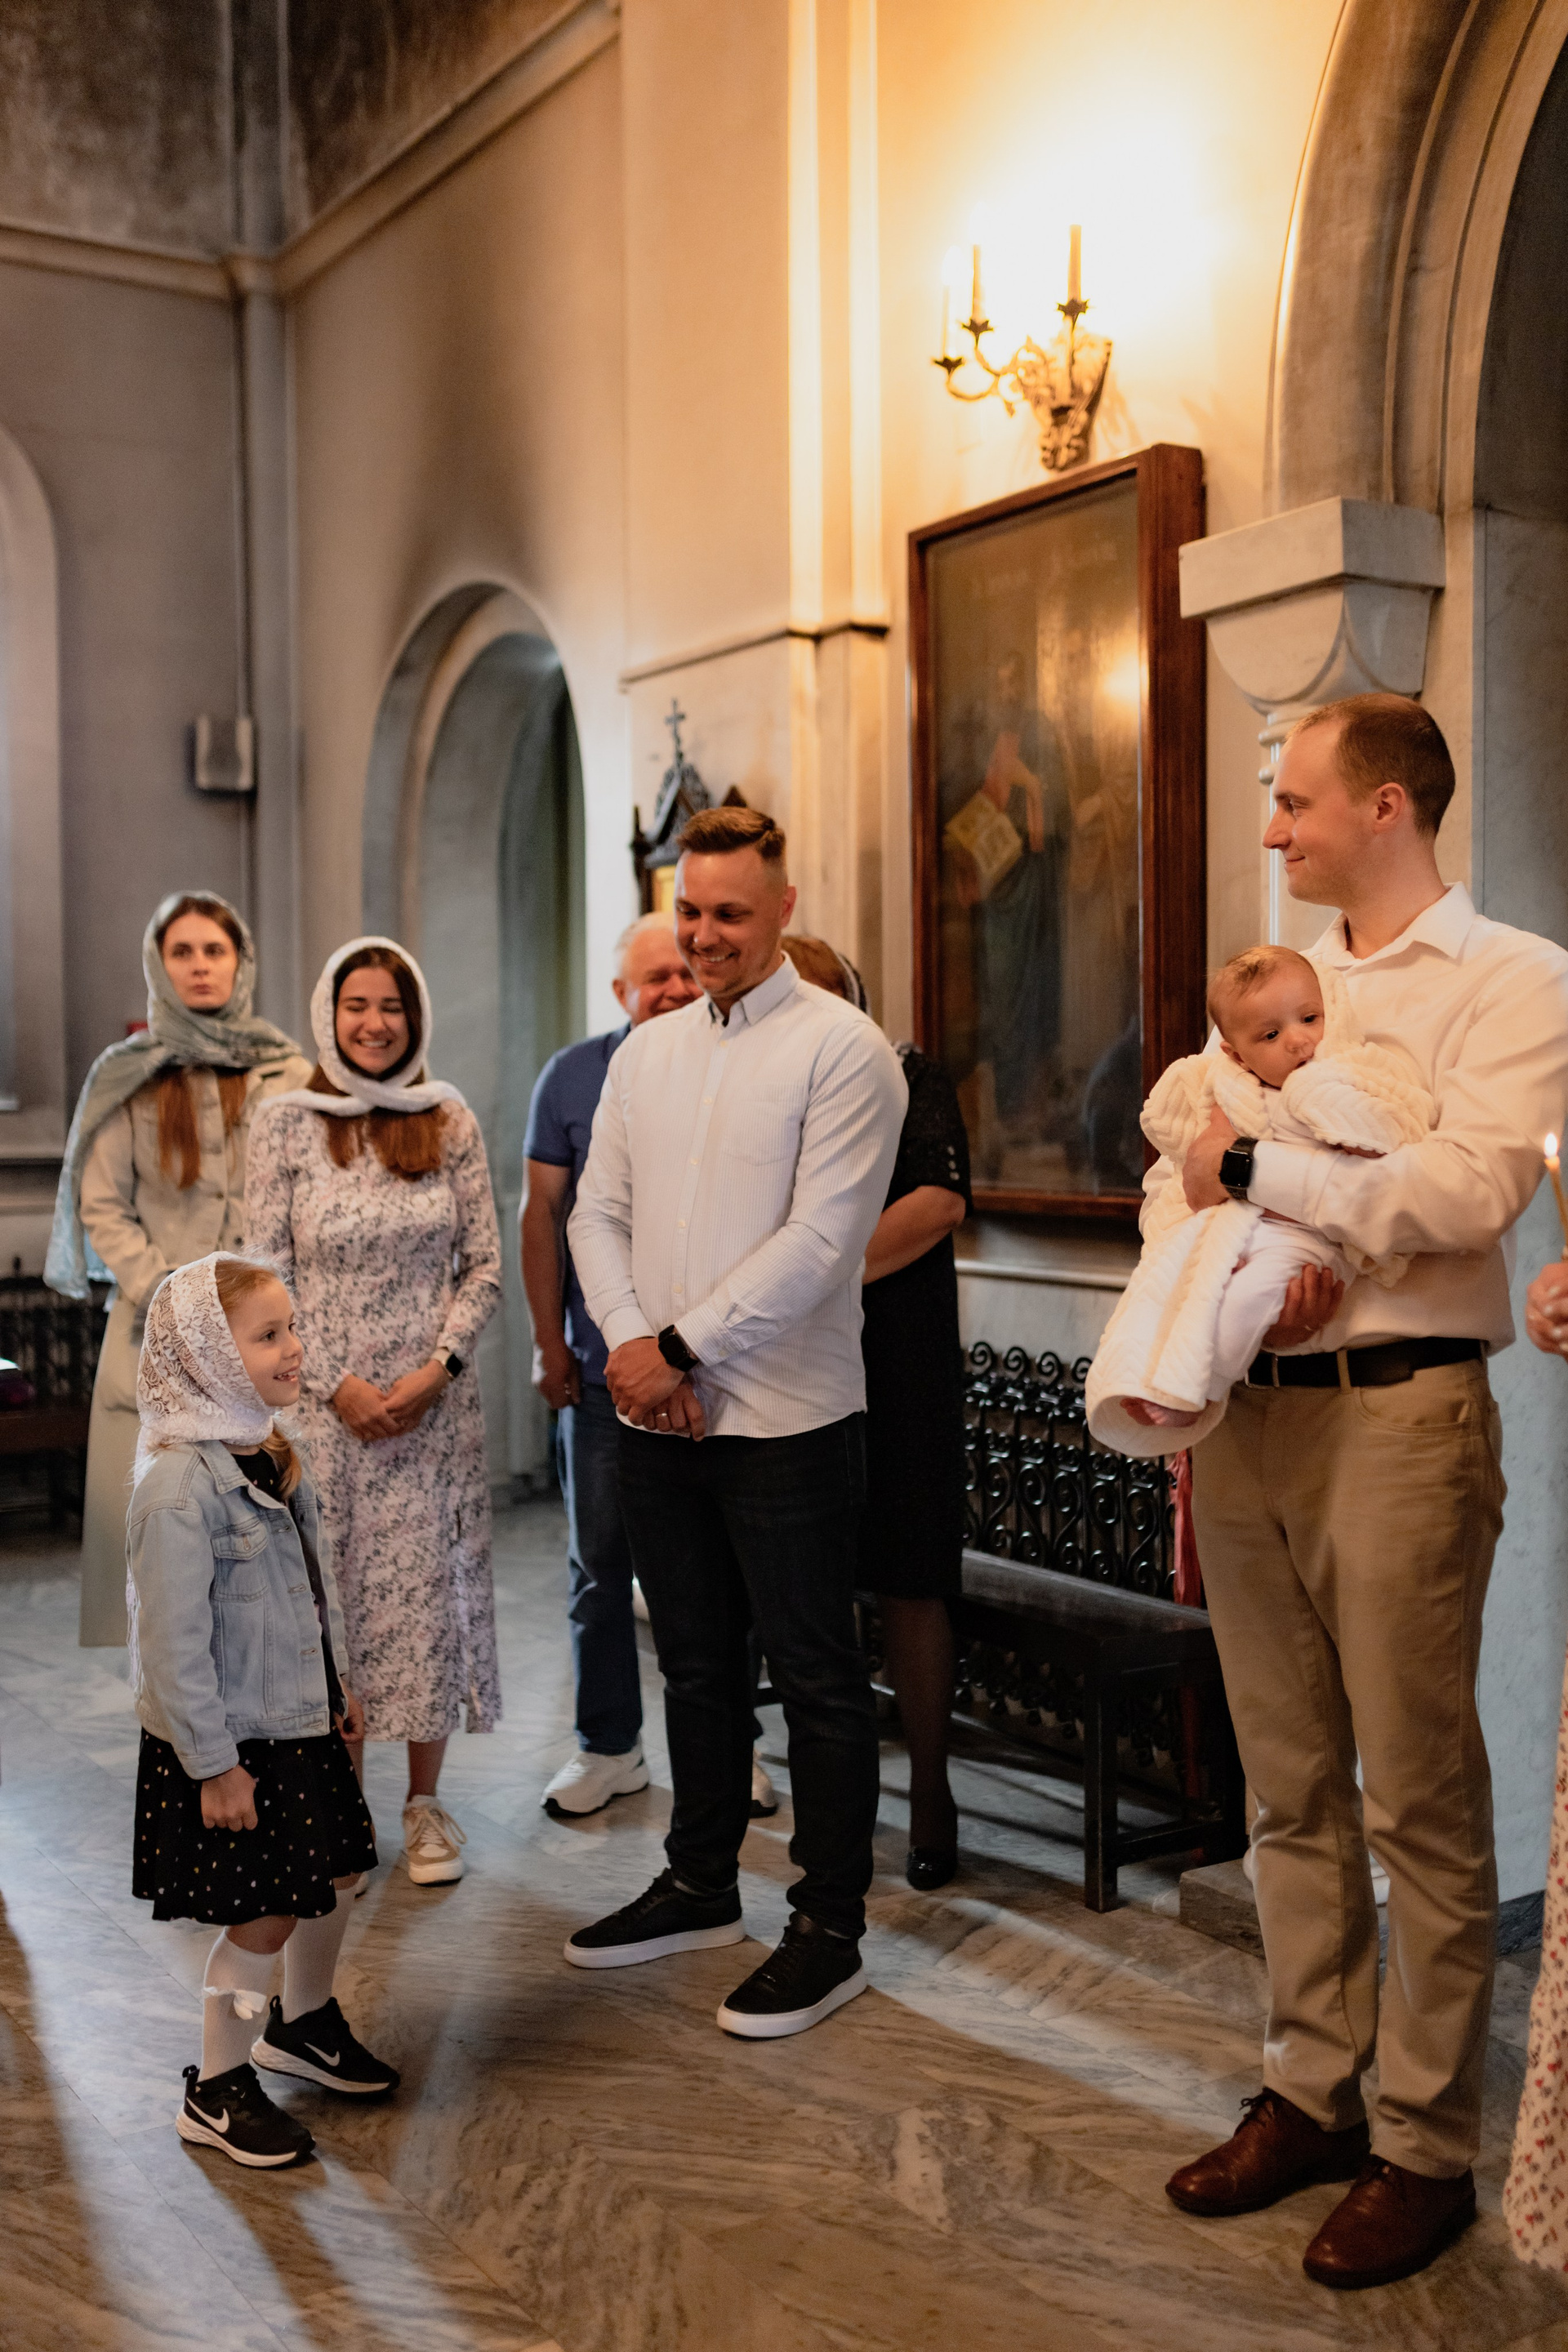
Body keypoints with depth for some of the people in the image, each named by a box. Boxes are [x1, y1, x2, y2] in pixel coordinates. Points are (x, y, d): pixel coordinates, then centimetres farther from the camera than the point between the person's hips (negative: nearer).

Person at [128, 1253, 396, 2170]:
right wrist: (213, 1765, -20)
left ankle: (303, 2024, 43)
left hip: (301, 1723, 9)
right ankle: (219, 2091, 23)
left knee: (336, 1874, 19)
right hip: (231, 1742, -9)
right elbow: (174, 1642, -24)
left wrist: (338, 1684, 20)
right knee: (263, 1915, 2)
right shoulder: (179, 1485, -25)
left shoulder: (275, 1452, 4)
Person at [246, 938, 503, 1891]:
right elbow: (269, 1275, -2)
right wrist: (336, 1383, -9)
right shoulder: (286, 1124, -1)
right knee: (333, 1593, 4)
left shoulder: (451, 1121, 3)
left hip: (435, 1402, 1)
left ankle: (425, 1802, 20)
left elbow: (486, 1266, 3)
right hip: (323, 1401, -1)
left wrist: (439, 1366, -9)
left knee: (430, 1589, 5)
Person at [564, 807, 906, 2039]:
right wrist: (629, 1343, -7)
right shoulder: (647, 1050, 12)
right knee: (697, 1663, 18)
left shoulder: (844, 1048, -8)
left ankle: (831, 1928, 17)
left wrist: (682, 1348, -15)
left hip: (786, 1420, -6)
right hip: (656, 1419, 6)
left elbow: (819, 1240, -16)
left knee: (818, 1678, 4)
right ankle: (703, 1885, 34)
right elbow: (598, 1211, 10)